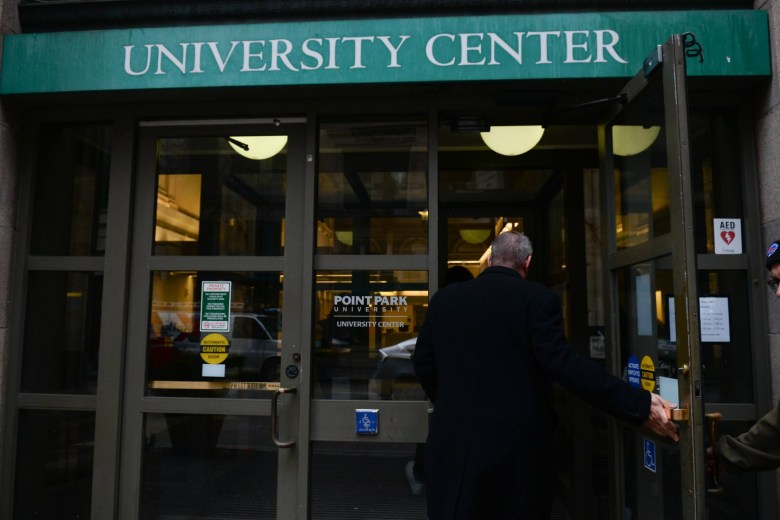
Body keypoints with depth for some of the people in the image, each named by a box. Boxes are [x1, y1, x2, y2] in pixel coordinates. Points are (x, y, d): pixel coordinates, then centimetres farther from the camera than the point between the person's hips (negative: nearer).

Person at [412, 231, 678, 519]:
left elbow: (423, 363, 7)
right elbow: (562, 362, -19)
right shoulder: (539, 299, -8)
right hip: (517, 442, -2)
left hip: (454, 439, 3)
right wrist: (639, 404, -17)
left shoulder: (444, 298, 4)